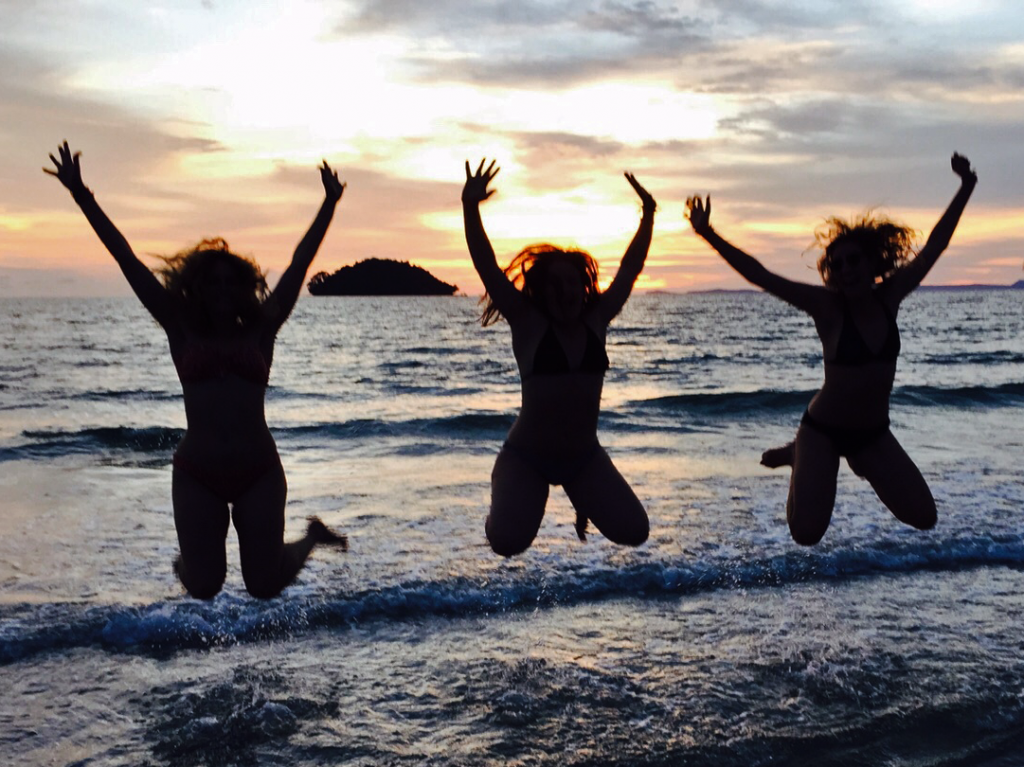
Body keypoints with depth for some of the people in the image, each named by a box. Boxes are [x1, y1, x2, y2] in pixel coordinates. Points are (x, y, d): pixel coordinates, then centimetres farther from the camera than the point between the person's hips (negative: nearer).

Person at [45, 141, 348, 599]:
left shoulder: (259, 332, 5)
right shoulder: (183, 332, 5)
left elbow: (299, 265, 6)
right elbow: (127, 261, 4)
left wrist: (329, 204, 6)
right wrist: (81, 196, 5)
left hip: (259, 473, 0)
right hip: (197, 475, 0)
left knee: (265, 587, 2)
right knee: (203, 588, 2)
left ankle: (311, 535, 33)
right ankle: (190, 557, 38)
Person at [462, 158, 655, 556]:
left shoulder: (596, 319, 0)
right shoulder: (528, 324, -10)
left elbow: (630, 268, 6)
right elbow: (486, 266, -17)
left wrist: (648, 214, 4)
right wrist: (470, 208, -25)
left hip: (585, 456, 4)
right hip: (526, 458, -3)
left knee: (634, 532, -6)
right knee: (508, 542, -20)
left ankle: (584, 506, 29)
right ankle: (510, 505, 19)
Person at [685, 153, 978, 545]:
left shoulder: (889, 296, -6)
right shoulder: (826, 305, -19)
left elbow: (933, 247, 4)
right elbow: (759, 275, -24)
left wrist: (965, 188, 7)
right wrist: (708, 234, -32)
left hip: (874, 433, 4)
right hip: (823, 431, -4)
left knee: (924, 517, 5)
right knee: (806, 533, -10)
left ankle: (859, 461, 28)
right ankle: (800, 458, 20)